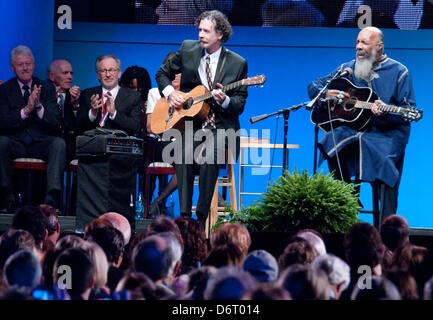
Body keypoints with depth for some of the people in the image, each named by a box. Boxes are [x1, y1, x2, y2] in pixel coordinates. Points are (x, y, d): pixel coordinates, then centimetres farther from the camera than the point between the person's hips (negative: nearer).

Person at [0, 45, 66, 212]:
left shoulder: (46, 89, 9)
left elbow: (54, 123, 0)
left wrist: (39, 107, -19)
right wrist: (26, 110, -21)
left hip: (41, 143, 1)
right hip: (15, 143, -1)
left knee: (59, 143, -30)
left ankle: (52, 198, -41)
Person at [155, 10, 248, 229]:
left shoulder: (237, 63, 0)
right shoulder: (187, 50, 7)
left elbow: (240, 104, 1)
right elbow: (163, 74, 20)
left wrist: (225, 100, -21)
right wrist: (169, 93, 0)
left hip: (220, 128, -2)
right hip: (189, 123, 2)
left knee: (208, 154, -33)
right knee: (183, 151, -30)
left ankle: (202, 218, -25)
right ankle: (184, 215, -28)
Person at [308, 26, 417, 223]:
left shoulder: (398, 72, 3)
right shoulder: (348, 69, 14)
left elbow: (409, 111, -2)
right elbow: (313, 87, 19)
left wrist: (386, 113, -22)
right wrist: (327, 94, -5)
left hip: (387, 133, -3)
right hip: (351, 128, 3)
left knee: (385, 156, -32)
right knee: (334, 141, -28)